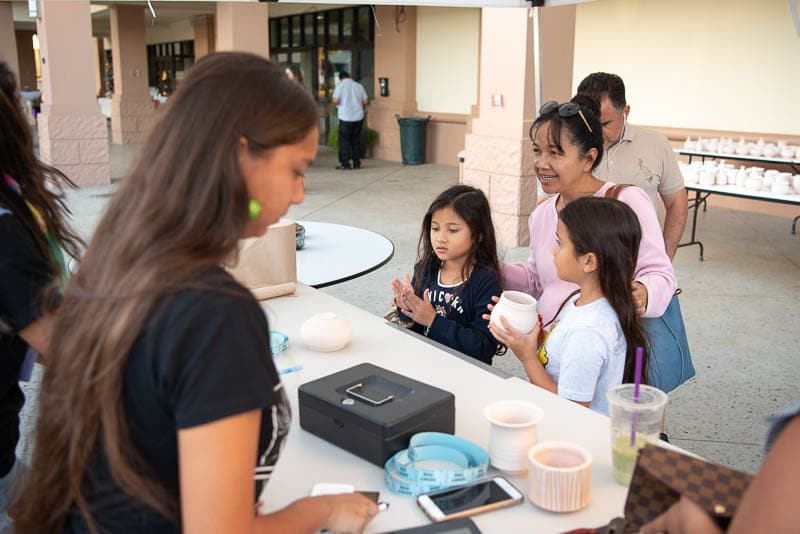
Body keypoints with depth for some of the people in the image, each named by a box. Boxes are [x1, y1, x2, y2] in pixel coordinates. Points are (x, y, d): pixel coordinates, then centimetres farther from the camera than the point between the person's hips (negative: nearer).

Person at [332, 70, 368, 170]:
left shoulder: (340, 86, -5)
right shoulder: (359, 86, 7)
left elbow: (335, 100, -15)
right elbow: (365, 101, 6)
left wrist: (338, 104, 7)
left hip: (346, 118, -4)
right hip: (358, 117, 4)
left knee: (344, 141, 3)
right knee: (356, 141, 12)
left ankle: (345, 164, 2)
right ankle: (357, 163, 15)